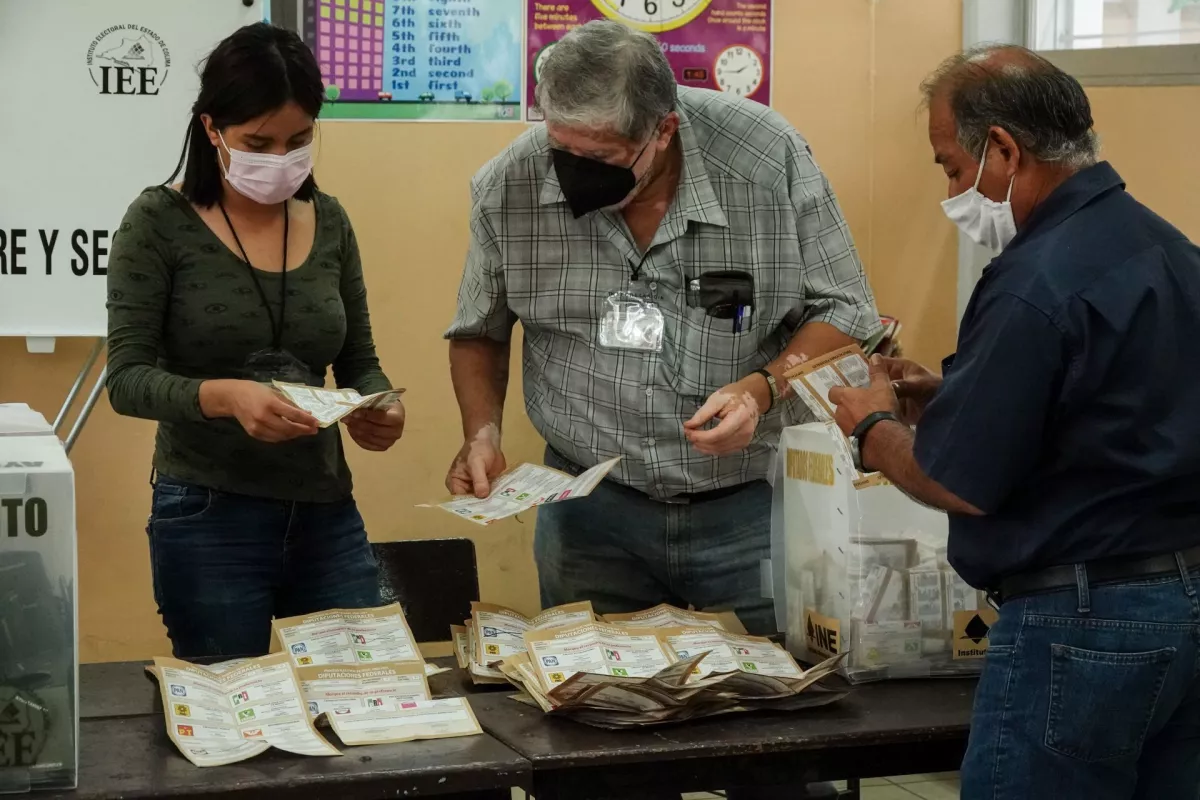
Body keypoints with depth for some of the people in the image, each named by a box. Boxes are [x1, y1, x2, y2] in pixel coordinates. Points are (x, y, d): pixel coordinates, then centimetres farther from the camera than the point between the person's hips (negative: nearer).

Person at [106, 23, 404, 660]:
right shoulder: (160, 222, -6)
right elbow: (127, 378, -11)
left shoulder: (329, 223, 6)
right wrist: (224, 396, -29)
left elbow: (359, 361, 11)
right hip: (206, 518, -4)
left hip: (326, 513, 4)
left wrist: (379, 409, -11)